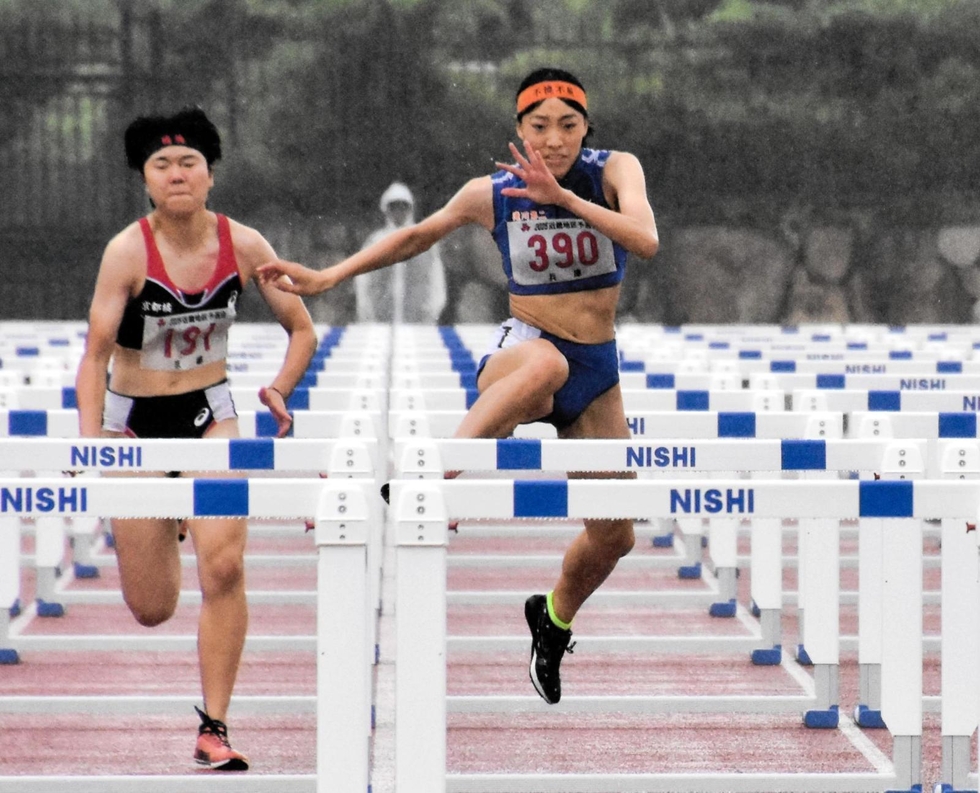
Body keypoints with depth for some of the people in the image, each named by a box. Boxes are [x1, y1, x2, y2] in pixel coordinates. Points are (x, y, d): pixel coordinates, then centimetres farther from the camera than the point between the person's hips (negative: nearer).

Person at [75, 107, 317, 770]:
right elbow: (95, 354, -20)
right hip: (135, 418, -1)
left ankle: (215, 729, -8)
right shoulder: (129, 251, -18)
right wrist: (91, 443, -32)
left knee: (224, 565, -19)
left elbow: (302, 329, 2)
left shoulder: (243, 245, -9)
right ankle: (161, 526, 44)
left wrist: (279, 390, -16)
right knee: (152, 610, 4)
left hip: (211, 414, 1)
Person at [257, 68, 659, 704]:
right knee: (544, 362, -43)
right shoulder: (492, 195, -5)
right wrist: (328, 278, 7)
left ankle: (555, 619, 38)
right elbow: (419, 235, 12)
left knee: (615, 536, 6)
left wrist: (562, 196, -33)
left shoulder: (615, 171, -7)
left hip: (597, 373, 3)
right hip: (520, 351, -3)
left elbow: (646, 241, -26)